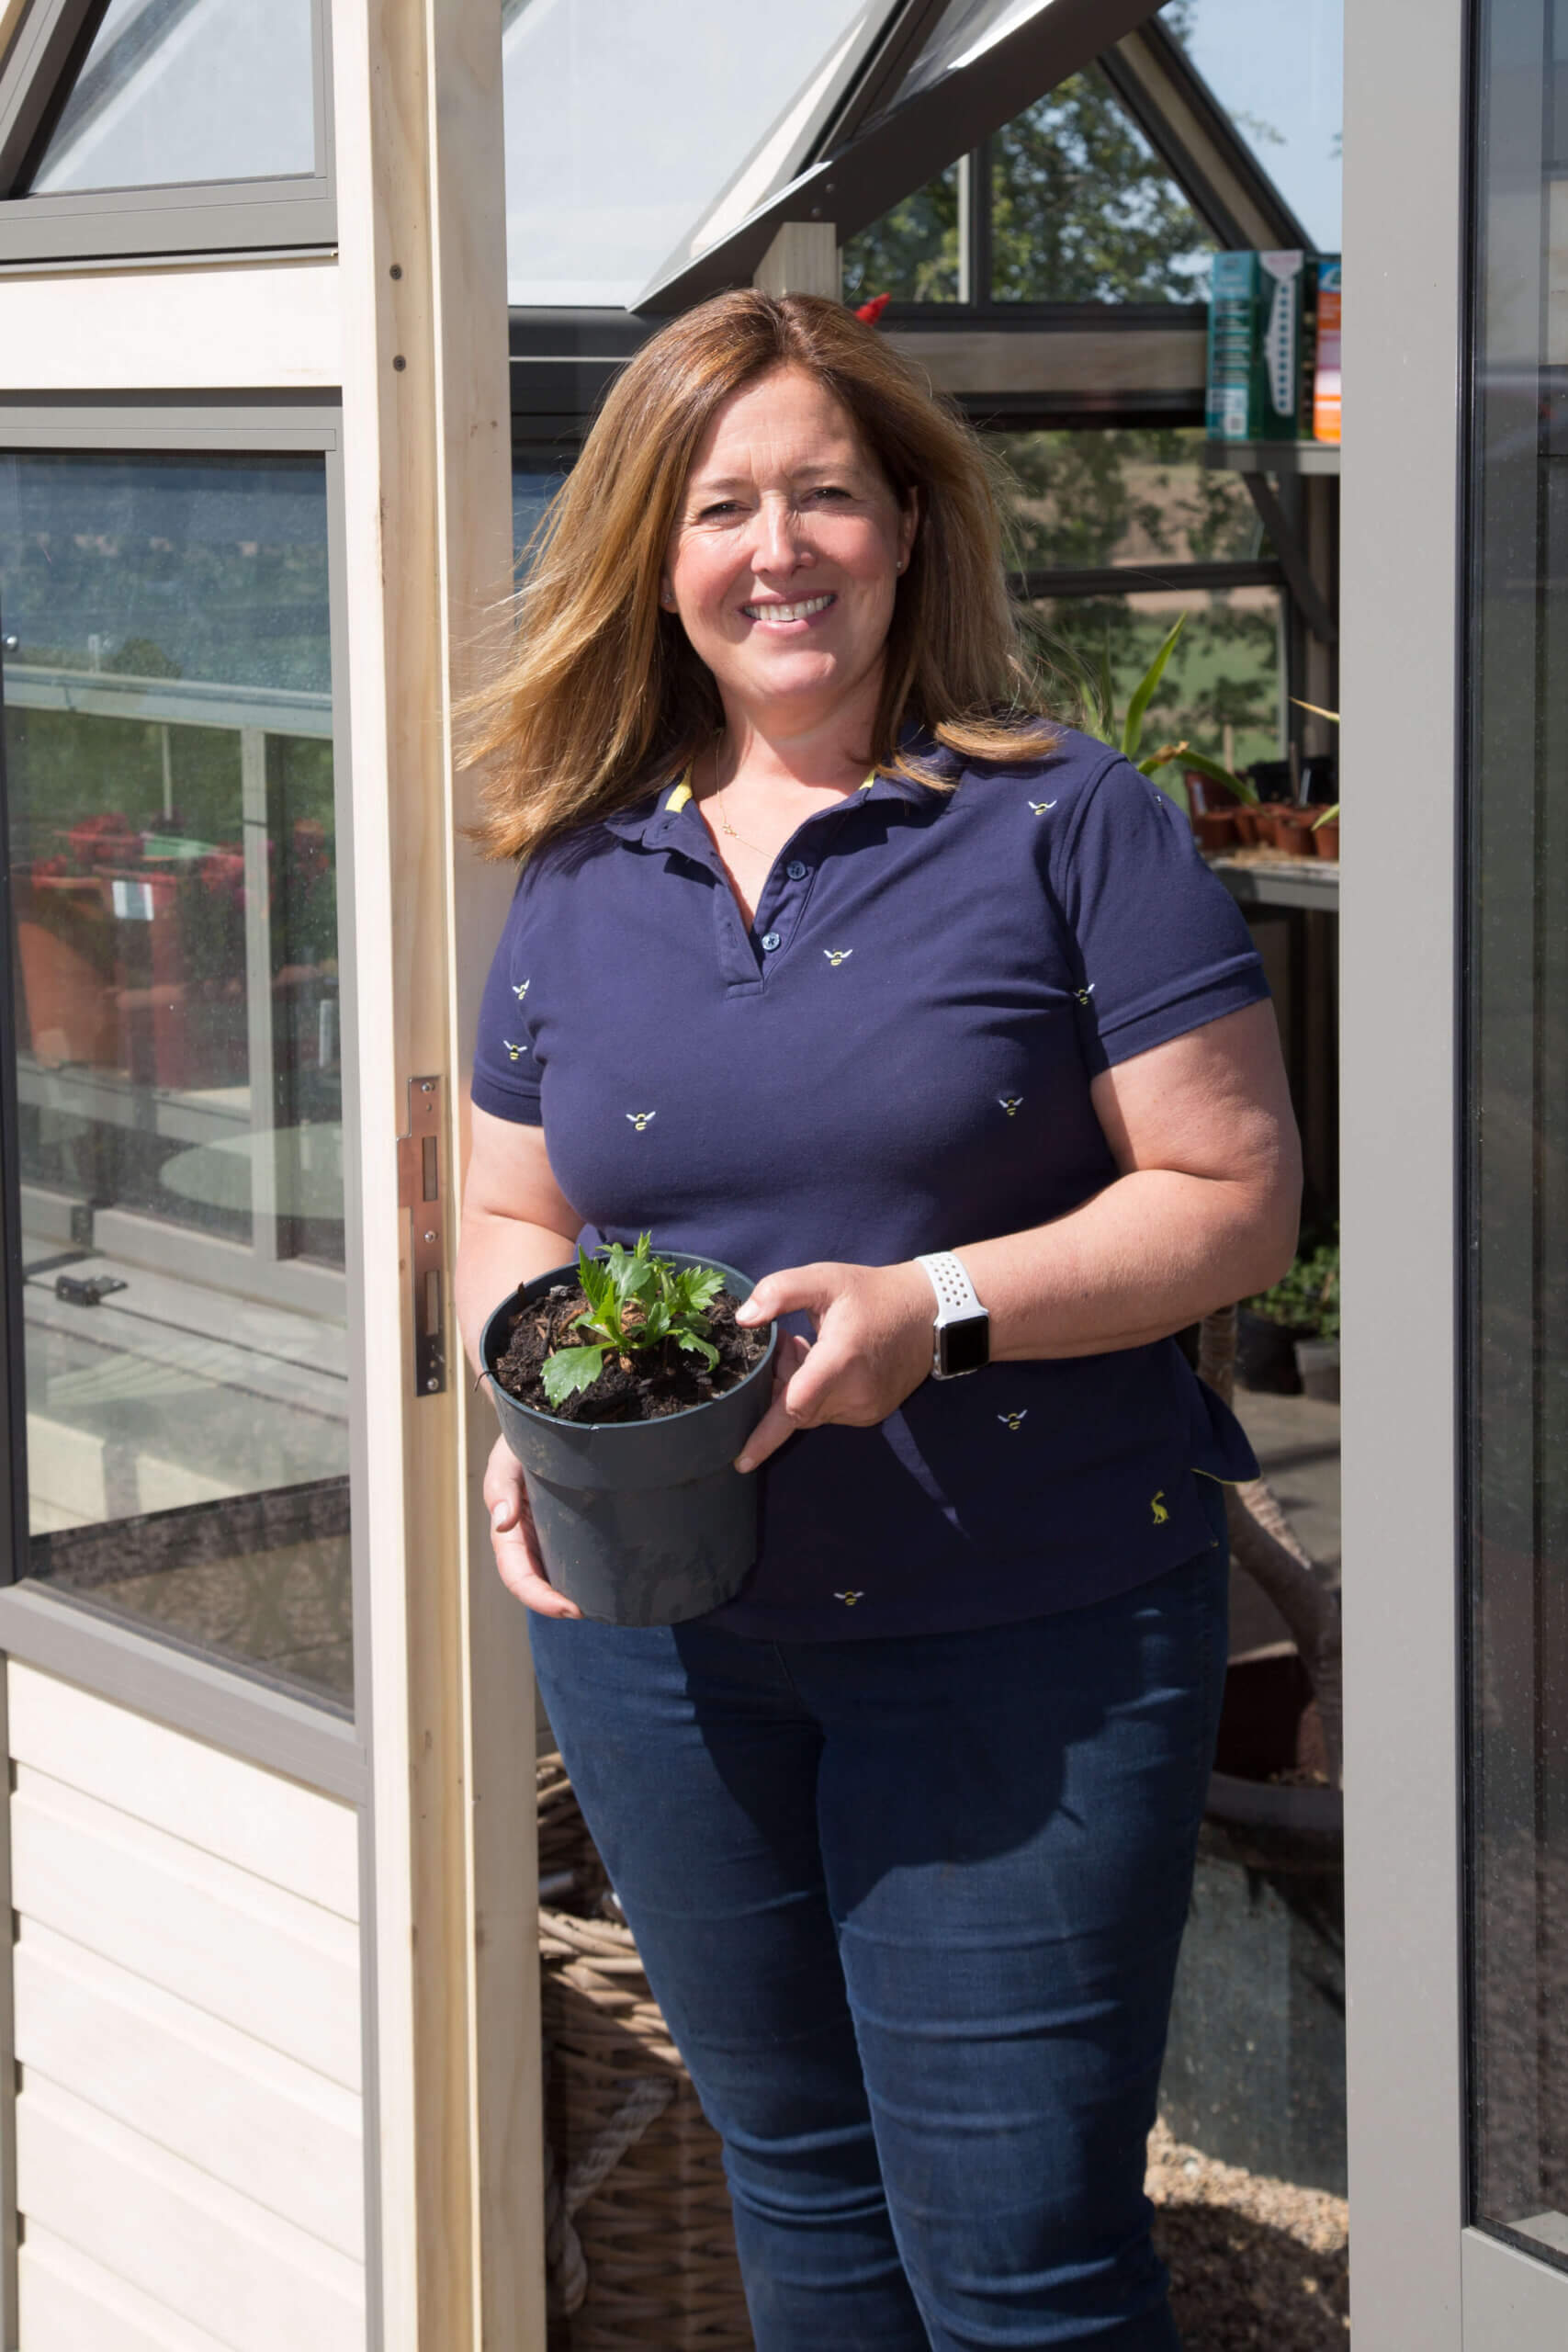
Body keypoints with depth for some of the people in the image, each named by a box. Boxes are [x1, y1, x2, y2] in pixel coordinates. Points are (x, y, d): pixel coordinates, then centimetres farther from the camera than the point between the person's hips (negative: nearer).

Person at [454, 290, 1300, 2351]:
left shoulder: (1065, 827, -6)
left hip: (1027, 1644, -4)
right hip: (664, 1639, 5)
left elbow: (1236, 1192, -9)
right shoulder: (581, 877, 7)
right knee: (801, 2184, 19)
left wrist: (943, 1307, -22)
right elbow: (512, 1218, 15)